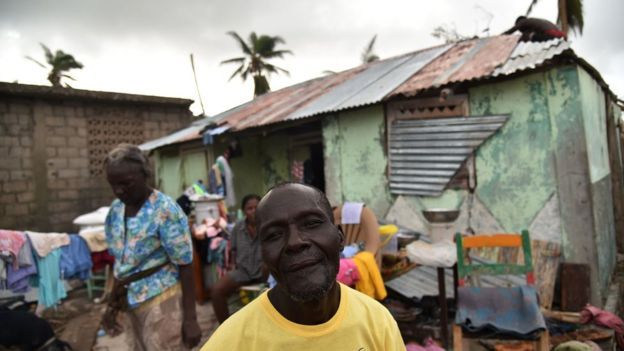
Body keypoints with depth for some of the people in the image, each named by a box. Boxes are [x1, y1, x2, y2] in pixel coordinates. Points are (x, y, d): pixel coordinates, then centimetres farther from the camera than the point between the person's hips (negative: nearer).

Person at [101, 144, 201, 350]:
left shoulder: (165, 210, -16)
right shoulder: (115, 210, 2)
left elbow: (184, 265, -15)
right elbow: (120, 262, 12)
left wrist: (190, 318, -16)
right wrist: (113, 303, 15)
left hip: (160, 300, -6)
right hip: (131, 302, 6)